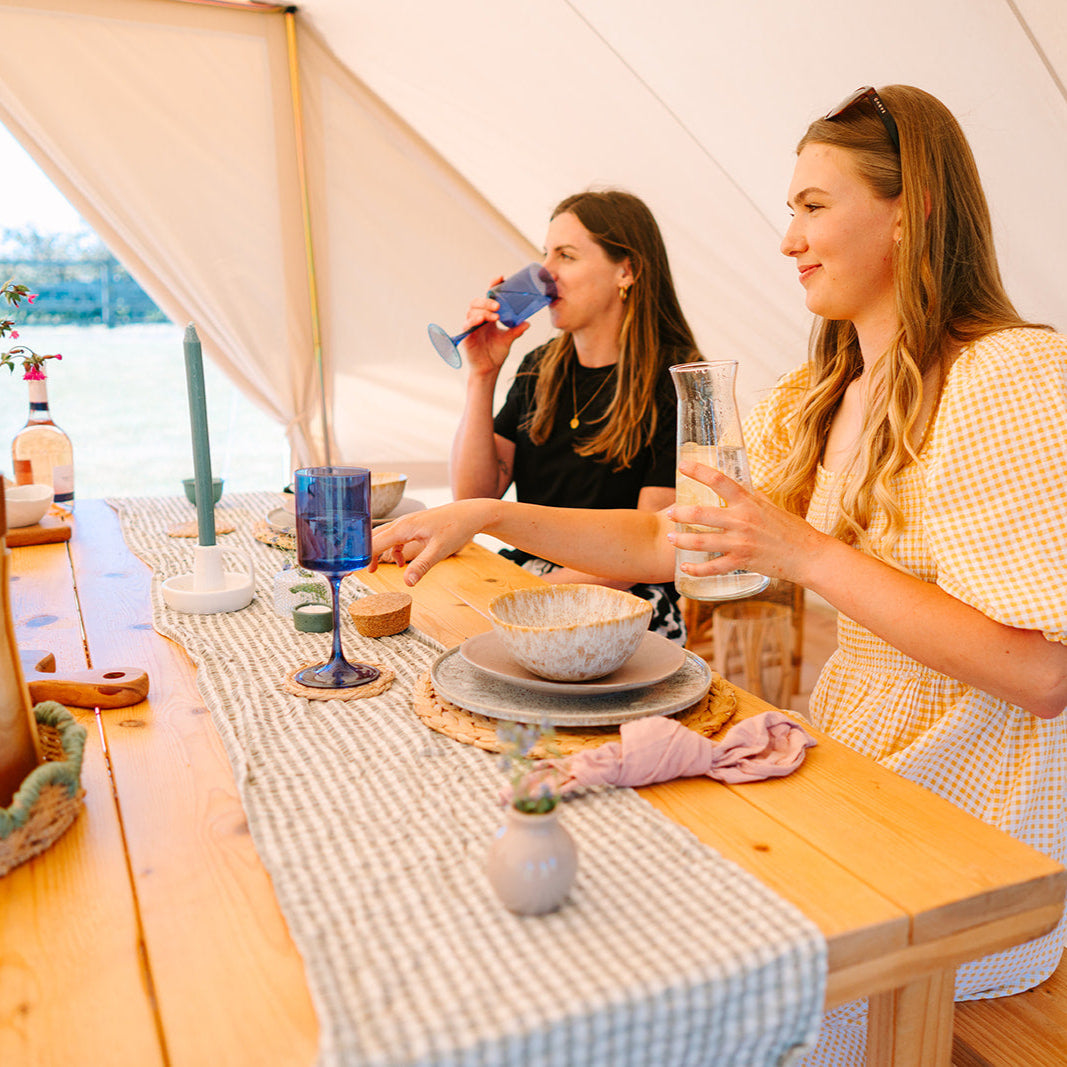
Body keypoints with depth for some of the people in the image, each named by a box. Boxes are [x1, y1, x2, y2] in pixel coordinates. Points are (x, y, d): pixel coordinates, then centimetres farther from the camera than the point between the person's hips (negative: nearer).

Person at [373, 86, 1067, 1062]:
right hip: (853, 773, 7)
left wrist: (804, 553, -24)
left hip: (971, 835, -6)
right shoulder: (818, 398, 7)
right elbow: (664, 541, 5)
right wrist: (483, 516, -2)